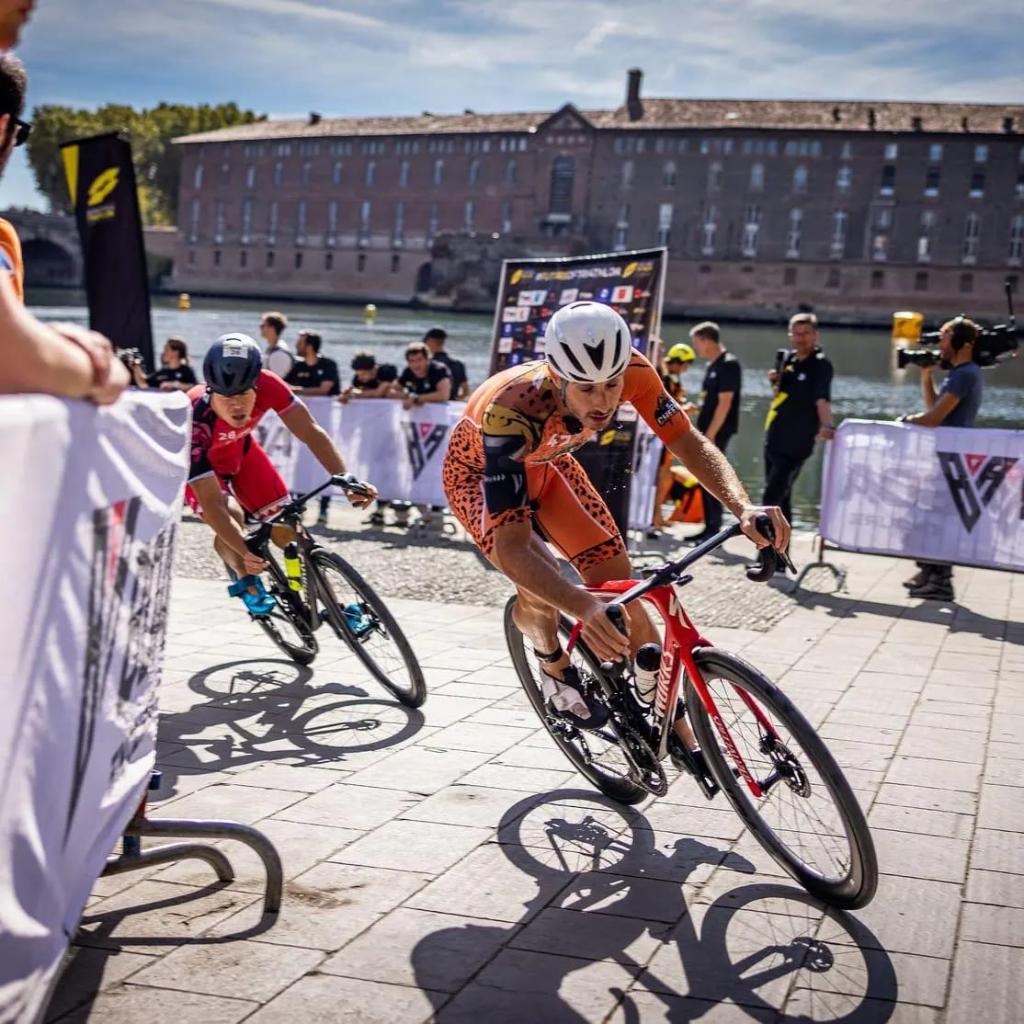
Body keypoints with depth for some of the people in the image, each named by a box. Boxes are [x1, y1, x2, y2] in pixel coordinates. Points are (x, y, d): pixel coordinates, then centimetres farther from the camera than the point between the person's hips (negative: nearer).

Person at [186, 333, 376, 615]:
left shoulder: (266, 385, -35)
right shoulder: (194, 421, -42)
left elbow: (309, 432, -29)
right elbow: (210, 502, -42)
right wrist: (245, 553, -52)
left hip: (238, 450, 3)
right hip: (194, 463, -3)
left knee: (287, 525, -6)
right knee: (232, 515, -30)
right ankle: (245, 580, -1)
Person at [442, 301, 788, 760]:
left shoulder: (630, 370, -33)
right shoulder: (511, 411, -44)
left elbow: (691, 443, -23)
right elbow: (511, 548, -48)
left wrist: (744, 507, -42)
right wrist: (582, 606, -65)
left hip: (545, 463, 4)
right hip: (480, 474, -4)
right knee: (541, 588, -27)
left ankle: (669, 719, 6)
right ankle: (553, 665, 7)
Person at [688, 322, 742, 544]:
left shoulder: (728, 365, -14)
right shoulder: (712, 365, 15)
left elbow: (724, 403, -18)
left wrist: (710, 434, -20)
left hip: (717, 432, -9)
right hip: (707, 431, 9)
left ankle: (714, 530, -4)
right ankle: (709, 528, 18)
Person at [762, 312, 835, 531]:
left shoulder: (820, 364, -13)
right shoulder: (788, 359, 8)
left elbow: (822, 399, -28)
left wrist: (827, 426, -46)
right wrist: (775, 380, -1)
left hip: (795, 444, -8)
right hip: (774, 439, 8)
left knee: (772, 497, -13)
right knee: (780, 497, 18)